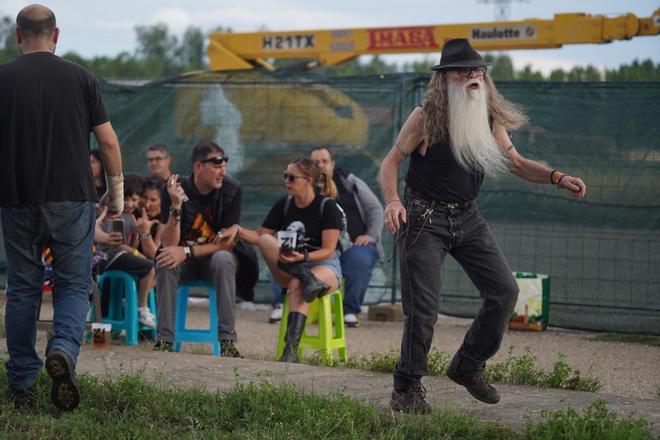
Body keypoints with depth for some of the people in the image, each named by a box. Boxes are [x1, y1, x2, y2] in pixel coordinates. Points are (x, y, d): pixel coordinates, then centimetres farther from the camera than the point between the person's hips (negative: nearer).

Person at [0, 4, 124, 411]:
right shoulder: (81, 78, 1)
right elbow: (108, 141, 0)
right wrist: (117, 191, 12)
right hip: (72, 198, 0)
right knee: (74, 285, 7)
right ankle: (64, 349, -21)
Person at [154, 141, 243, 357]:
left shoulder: (232, 190, -13)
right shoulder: (175, 190, -14)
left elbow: (227, 243, -15)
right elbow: (169, 244, -19)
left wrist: (187, 252, -27)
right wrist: (176, 206, -33)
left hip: (215, 257, 0)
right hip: (185, 262, 0)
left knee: (223, 259, -34)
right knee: (165, 260, -32)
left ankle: (227, 341, -34)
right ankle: (164, 340, -31)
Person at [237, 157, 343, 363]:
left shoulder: (328, 207, -6)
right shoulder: (283, 204, 10)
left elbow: (328, 251, -12)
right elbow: (260, 236, 10)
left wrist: (303, 257, -29)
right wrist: (239, 230, -10)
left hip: (324, 265, -5)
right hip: (288, 268, 5)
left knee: (297, 286, -39)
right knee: (266, 241, -22)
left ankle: (291, 351, -50)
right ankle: (306, 277, -39)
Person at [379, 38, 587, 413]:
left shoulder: (490, 119, 4)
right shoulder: (426, 117, -11)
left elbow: (517, 163, 11)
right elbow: (392, 161, -8)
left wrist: (558, 178, -4)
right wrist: (392, 200, -25)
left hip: (468, 218, 6)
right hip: (425, 220, -6)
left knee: (505, 291, 1)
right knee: (424, 306, -8)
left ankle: (469, 366, 19)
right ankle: (408, 389, 7)